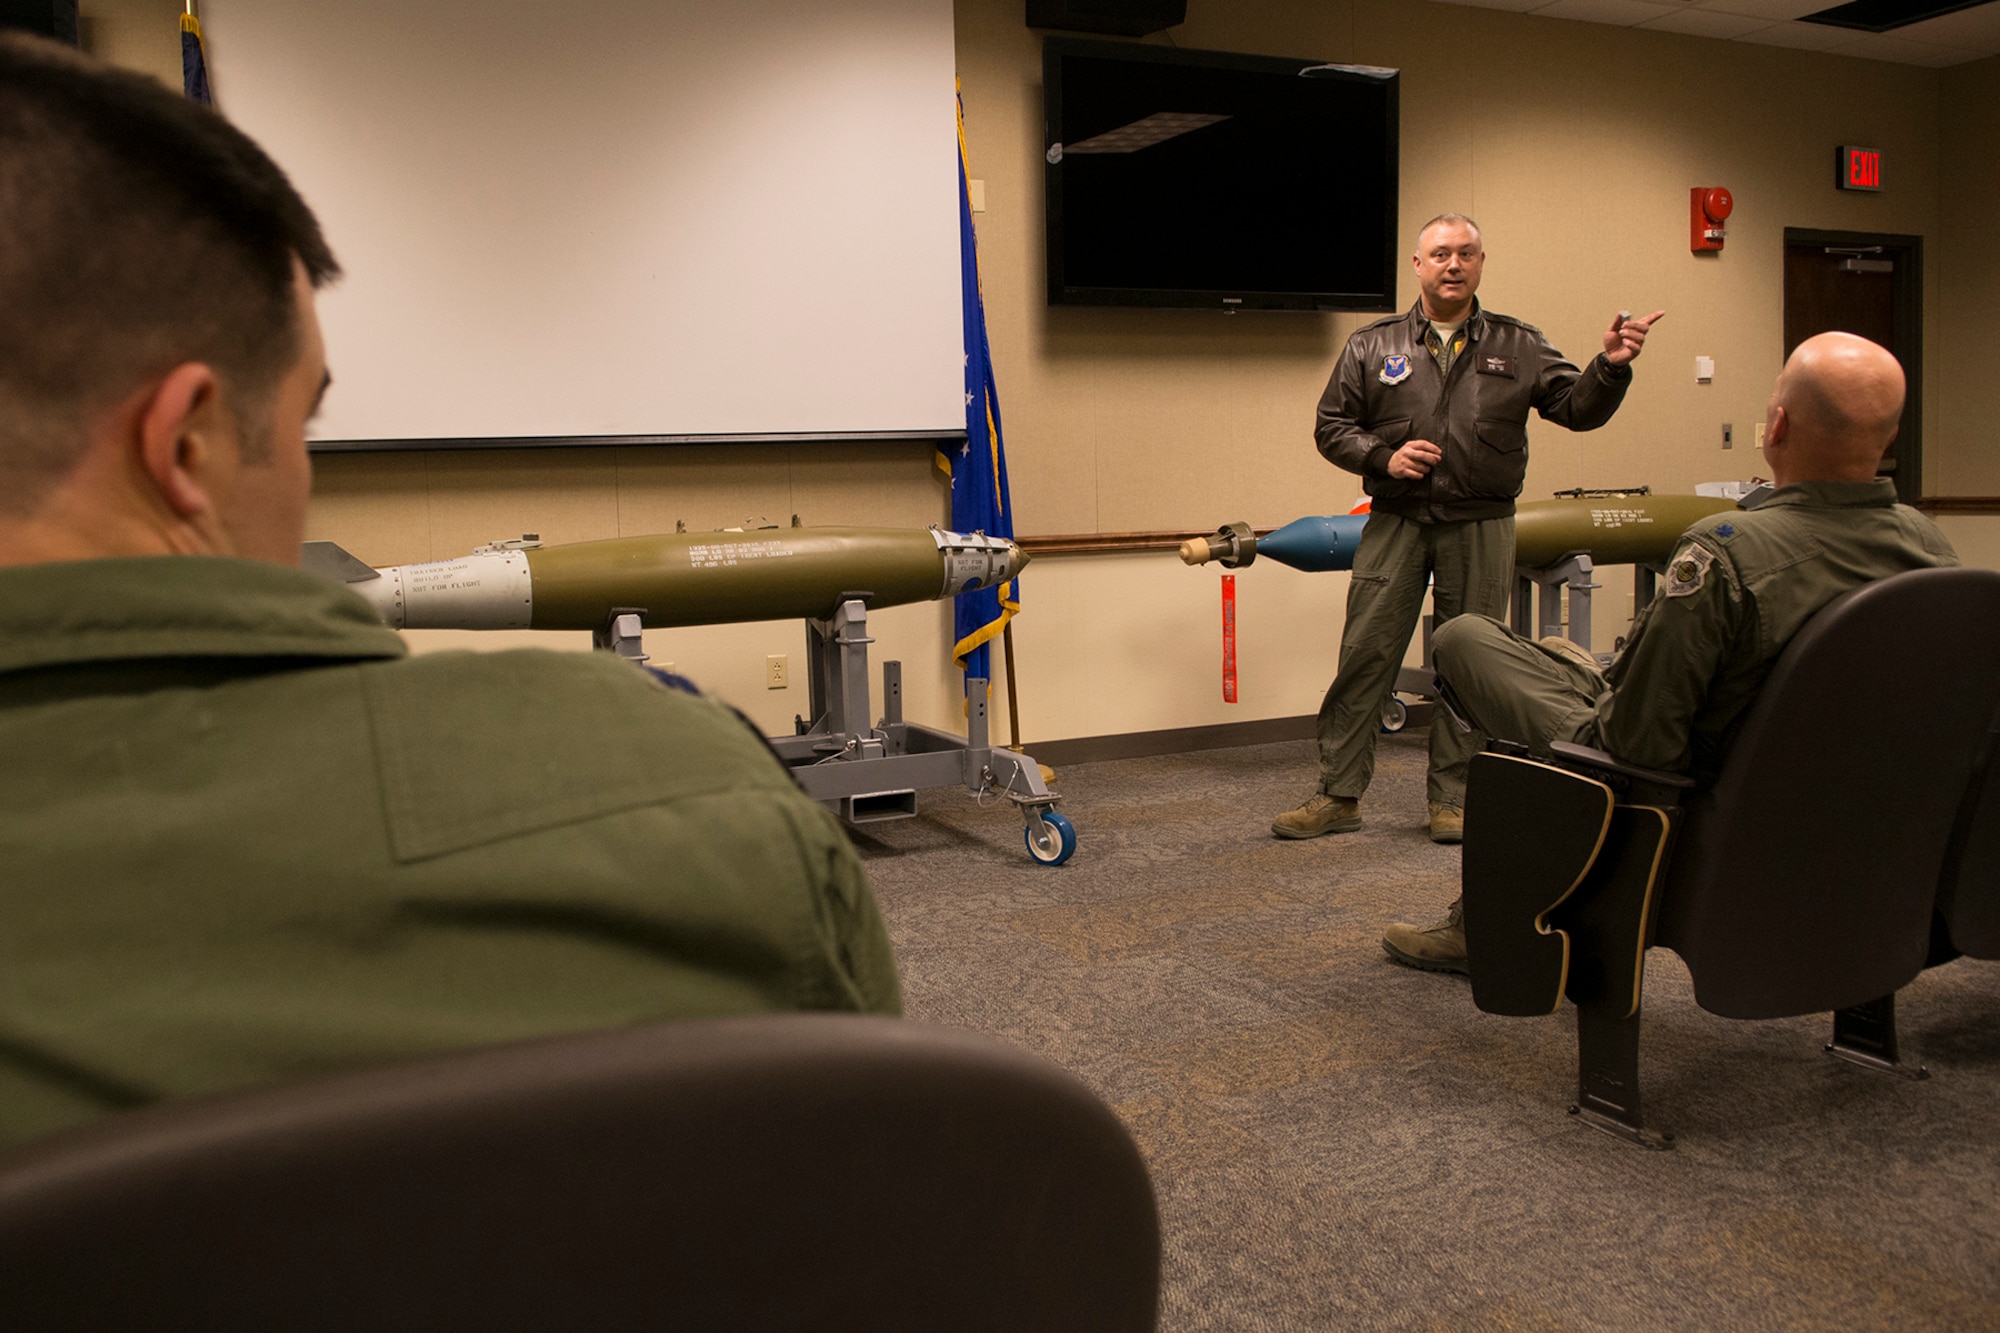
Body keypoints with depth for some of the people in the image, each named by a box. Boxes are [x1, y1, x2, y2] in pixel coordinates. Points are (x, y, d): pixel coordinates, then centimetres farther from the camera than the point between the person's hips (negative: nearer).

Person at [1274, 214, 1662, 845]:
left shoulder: (1518, 347, 9)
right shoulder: (1372, 347, 7)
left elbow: (1578, 408, 4)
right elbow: (1332, 426, 7)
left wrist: (1610, 365, -15)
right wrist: (1384, 459, -10)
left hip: (1481, 528, 1)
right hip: (1395, 524, -1)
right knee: (1364, 656, -2)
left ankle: (1453, 798, 19)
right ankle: (1338, 795, 8)